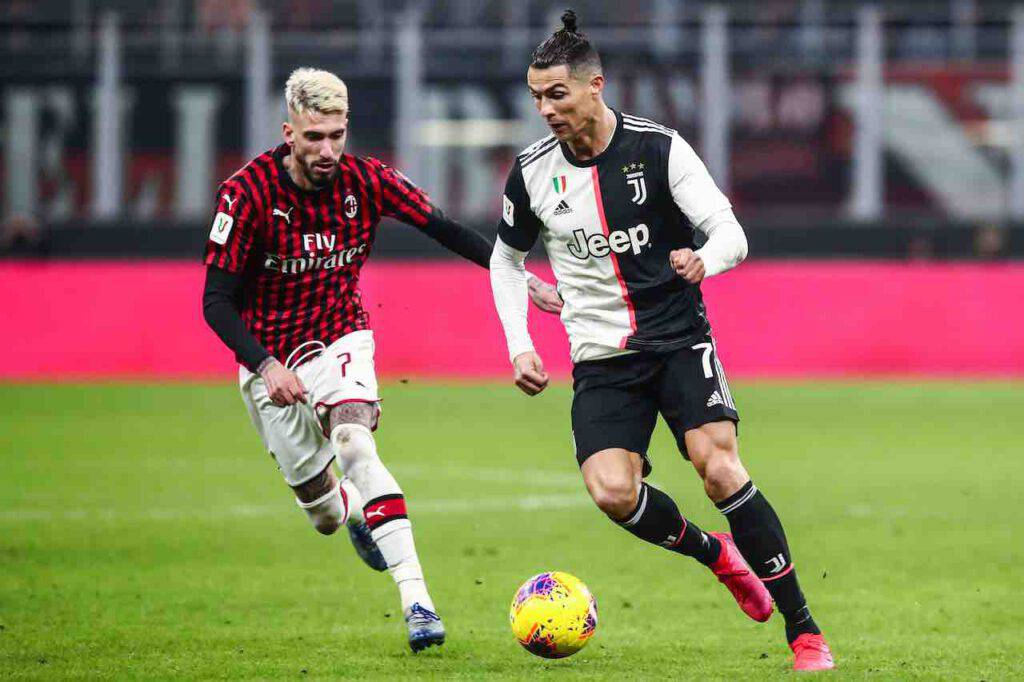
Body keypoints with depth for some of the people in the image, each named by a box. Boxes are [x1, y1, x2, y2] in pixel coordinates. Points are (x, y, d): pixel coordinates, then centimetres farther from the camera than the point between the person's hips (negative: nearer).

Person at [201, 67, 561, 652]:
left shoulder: (367, 180, -14)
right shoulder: (247, 193, -20)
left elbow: (445, 230, 0)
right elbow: (217, 301, -17)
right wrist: (265, 366, -29)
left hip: (341, 340, 0)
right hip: (271, 358, 0)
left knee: (355, 444, -29)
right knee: (321, 509, 5)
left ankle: (416, 599, -36)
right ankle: (354, 511, 45)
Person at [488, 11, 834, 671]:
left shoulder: (658, 147, -8)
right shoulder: (533, 171, 1)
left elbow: (731, 233, -11)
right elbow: (507, 260, 18)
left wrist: (704, 260, -35)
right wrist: (520, 346, 6)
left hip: (678, 338, -2)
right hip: (601, 360, 2)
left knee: (720, 468, -22)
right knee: (612, 491, -21)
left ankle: (805, 630, -13)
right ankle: (717, 554, 9)